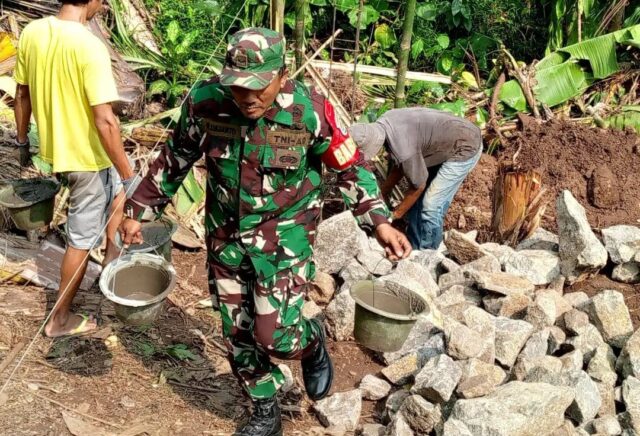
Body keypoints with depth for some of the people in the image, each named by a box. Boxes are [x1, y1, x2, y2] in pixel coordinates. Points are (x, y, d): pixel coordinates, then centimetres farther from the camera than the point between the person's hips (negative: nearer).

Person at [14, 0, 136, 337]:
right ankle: (60, 319, 22)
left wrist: (22, 138, 23)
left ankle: (112, 253, 38)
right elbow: (105, 122, -28)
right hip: (86, 156, -8)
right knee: (82, 239, 9)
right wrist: (129, 175, -20)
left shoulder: (31, 33, -4)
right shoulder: (89, 46, -26)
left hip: (53, 149, 8)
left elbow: (22, 95, 8)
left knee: (116, 183, 32)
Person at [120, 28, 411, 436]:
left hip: (283, 237, -3)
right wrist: (139, 211, 7)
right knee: (239, 334, 12)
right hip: (225, 235, 4)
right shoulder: (205, 101, -15)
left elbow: (352, 168, -7)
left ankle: (312, 342, 27)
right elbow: (175, 160, 2)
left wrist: (380, 222, -17)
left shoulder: (310, 111, -21)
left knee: (275, 335, -10)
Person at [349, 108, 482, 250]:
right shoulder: (380, 126, -10)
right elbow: (398, 166, 6)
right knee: (417, 199, 12)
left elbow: (418, 186, -17)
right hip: (445, 140, 9)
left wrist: (396, 214, -3)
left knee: (431, 206, -7)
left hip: (465, 148, -8)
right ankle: (413, 247, 26)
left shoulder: (403, 148, -35)